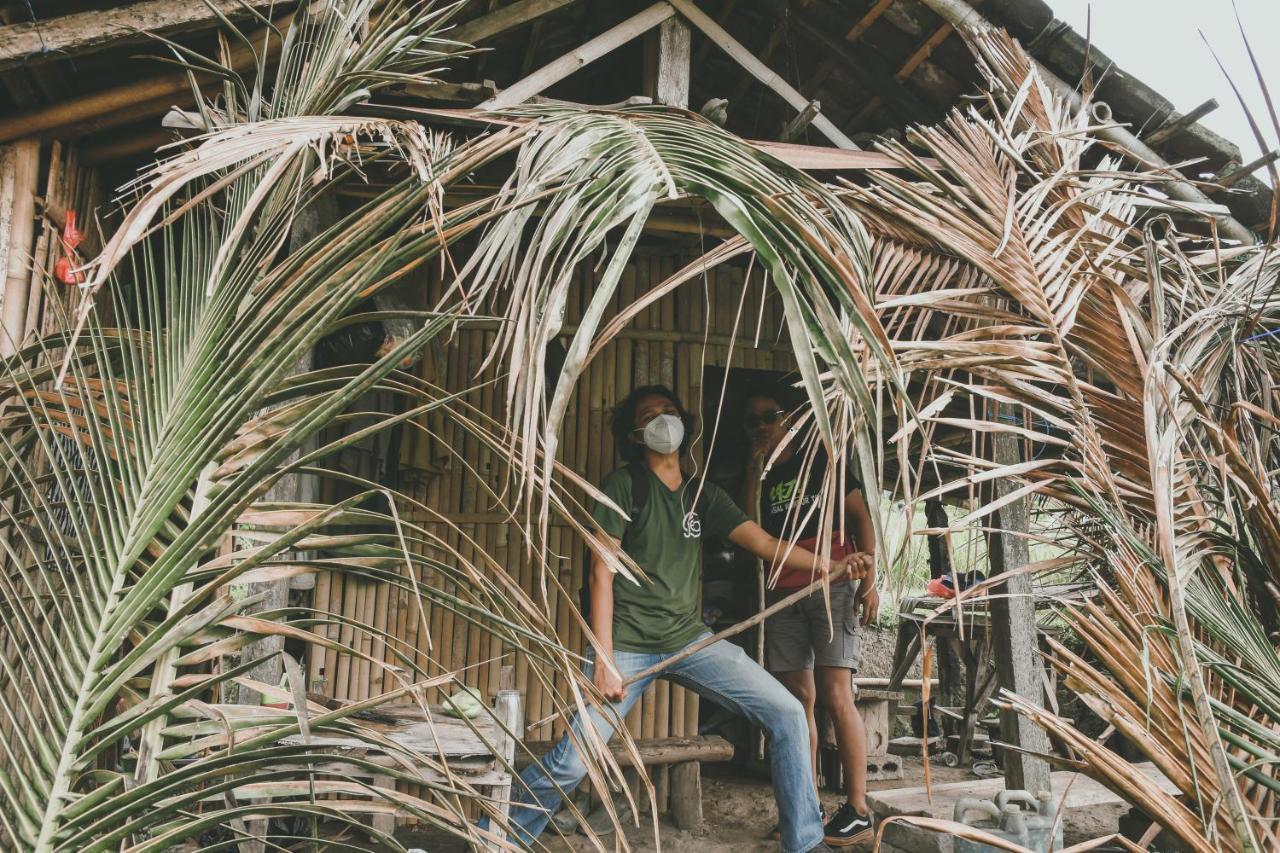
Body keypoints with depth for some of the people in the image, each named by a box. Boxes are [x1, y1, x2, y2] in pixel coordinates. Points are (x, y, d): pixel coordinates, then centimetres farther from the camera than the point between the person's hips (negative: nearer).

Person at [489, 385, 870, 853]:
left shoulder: (703, 493, 11)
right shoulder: (624, 484, -3)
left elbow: (765, 543, 5)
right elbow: (602, 573, -8)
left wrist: (832, 565, -10)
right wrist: (603, 660, -14)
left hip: (689, 639, 5)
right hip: (627, 643, -5)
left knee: (787, 714, -3)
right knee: (573, 761, -14)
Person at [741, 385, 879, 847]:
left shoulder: (822, 461, 7)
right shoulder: (760, 475, 16)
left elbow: (861, 518, 2)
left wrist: (869, 578, -9)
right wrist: (755, 468, 2)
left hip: (833, 586, -4)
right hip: (783, 593, 4)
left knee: (835, 696, -11)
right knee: (797, 699, 3)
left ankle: (857, 811, -7)